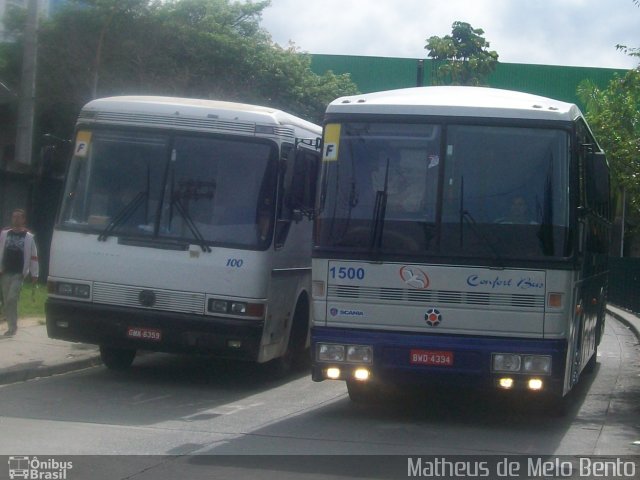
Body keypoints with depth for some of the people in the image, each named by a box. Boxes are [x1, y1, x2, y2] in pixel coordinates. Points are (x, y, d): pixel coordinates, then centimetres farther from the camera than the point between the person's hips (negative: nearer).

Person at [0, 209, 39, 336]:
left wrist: (34, 274, -2)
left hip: (19, 274, -4)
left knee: (12, 299, -16)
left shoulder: (29, 237, 2)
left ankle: (13, 327, -9)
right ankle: (12, 327, 15)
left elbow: (33, 257, 2)